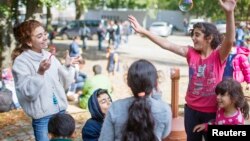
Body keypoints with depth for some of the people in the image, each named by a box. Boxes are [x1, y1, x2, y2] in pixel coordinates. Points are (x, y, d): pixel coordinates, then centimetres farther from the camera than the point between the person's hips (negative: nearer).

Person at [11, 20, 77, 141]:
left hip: (61, 112, 6)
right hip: (42, 118, -6)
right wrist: (40, 73, -29)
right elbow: (29, 93, -19)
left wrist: (67, 67, -5)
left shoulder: (49, 56, 5)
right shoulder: (20, 62, -12)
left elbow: (63, 84, 9)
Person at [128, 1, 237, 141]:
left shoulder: (219, 55, -14)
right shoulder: (191, 53, -3)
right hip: (192, 109, 4)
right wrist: (143, 31, -12)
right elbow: (166, 44, -6)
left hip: (212, 111, -4)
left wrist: (229, 13, -48)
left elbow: (230, 40, -33)